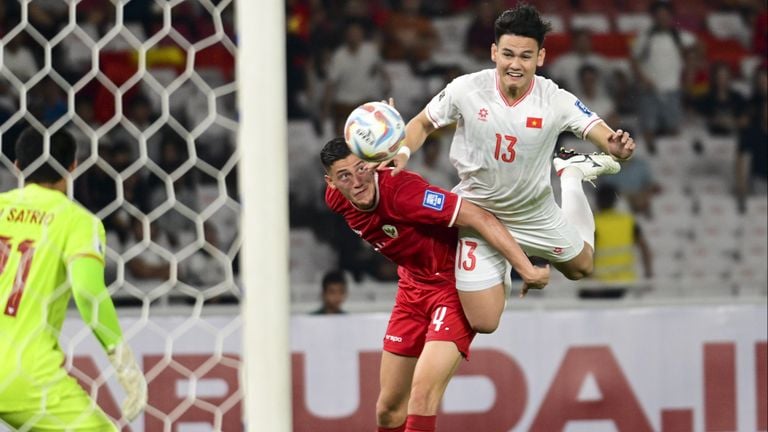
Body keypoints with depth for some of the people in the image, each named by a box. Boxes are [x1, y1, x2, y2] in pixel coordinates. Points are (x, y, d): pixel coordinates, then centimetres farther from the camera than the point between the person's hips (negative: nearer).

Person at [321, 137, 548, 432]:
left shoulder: (401, 191, -30)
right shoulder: (336, 200, -9)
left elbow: (482, 219, -31)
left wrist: (527, 269, -32)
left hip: (455, 285, -7)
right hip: (413, 284, 7)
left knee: (422, 393, -21)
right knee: (389, 406, 8)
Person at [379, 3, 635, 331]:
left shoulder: (556, 101, -24)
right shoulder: (466, 90, -23)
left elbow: (601, 135, -27)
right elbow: (422, 123, -5)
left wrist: (618, 148, -51)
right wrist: (403, 151, -25)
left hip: (536, 214, 2)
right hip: (479, 214, -2)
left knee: (581, 267, 29)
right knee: (483, 323, -7)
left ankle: (569, 172, 51)